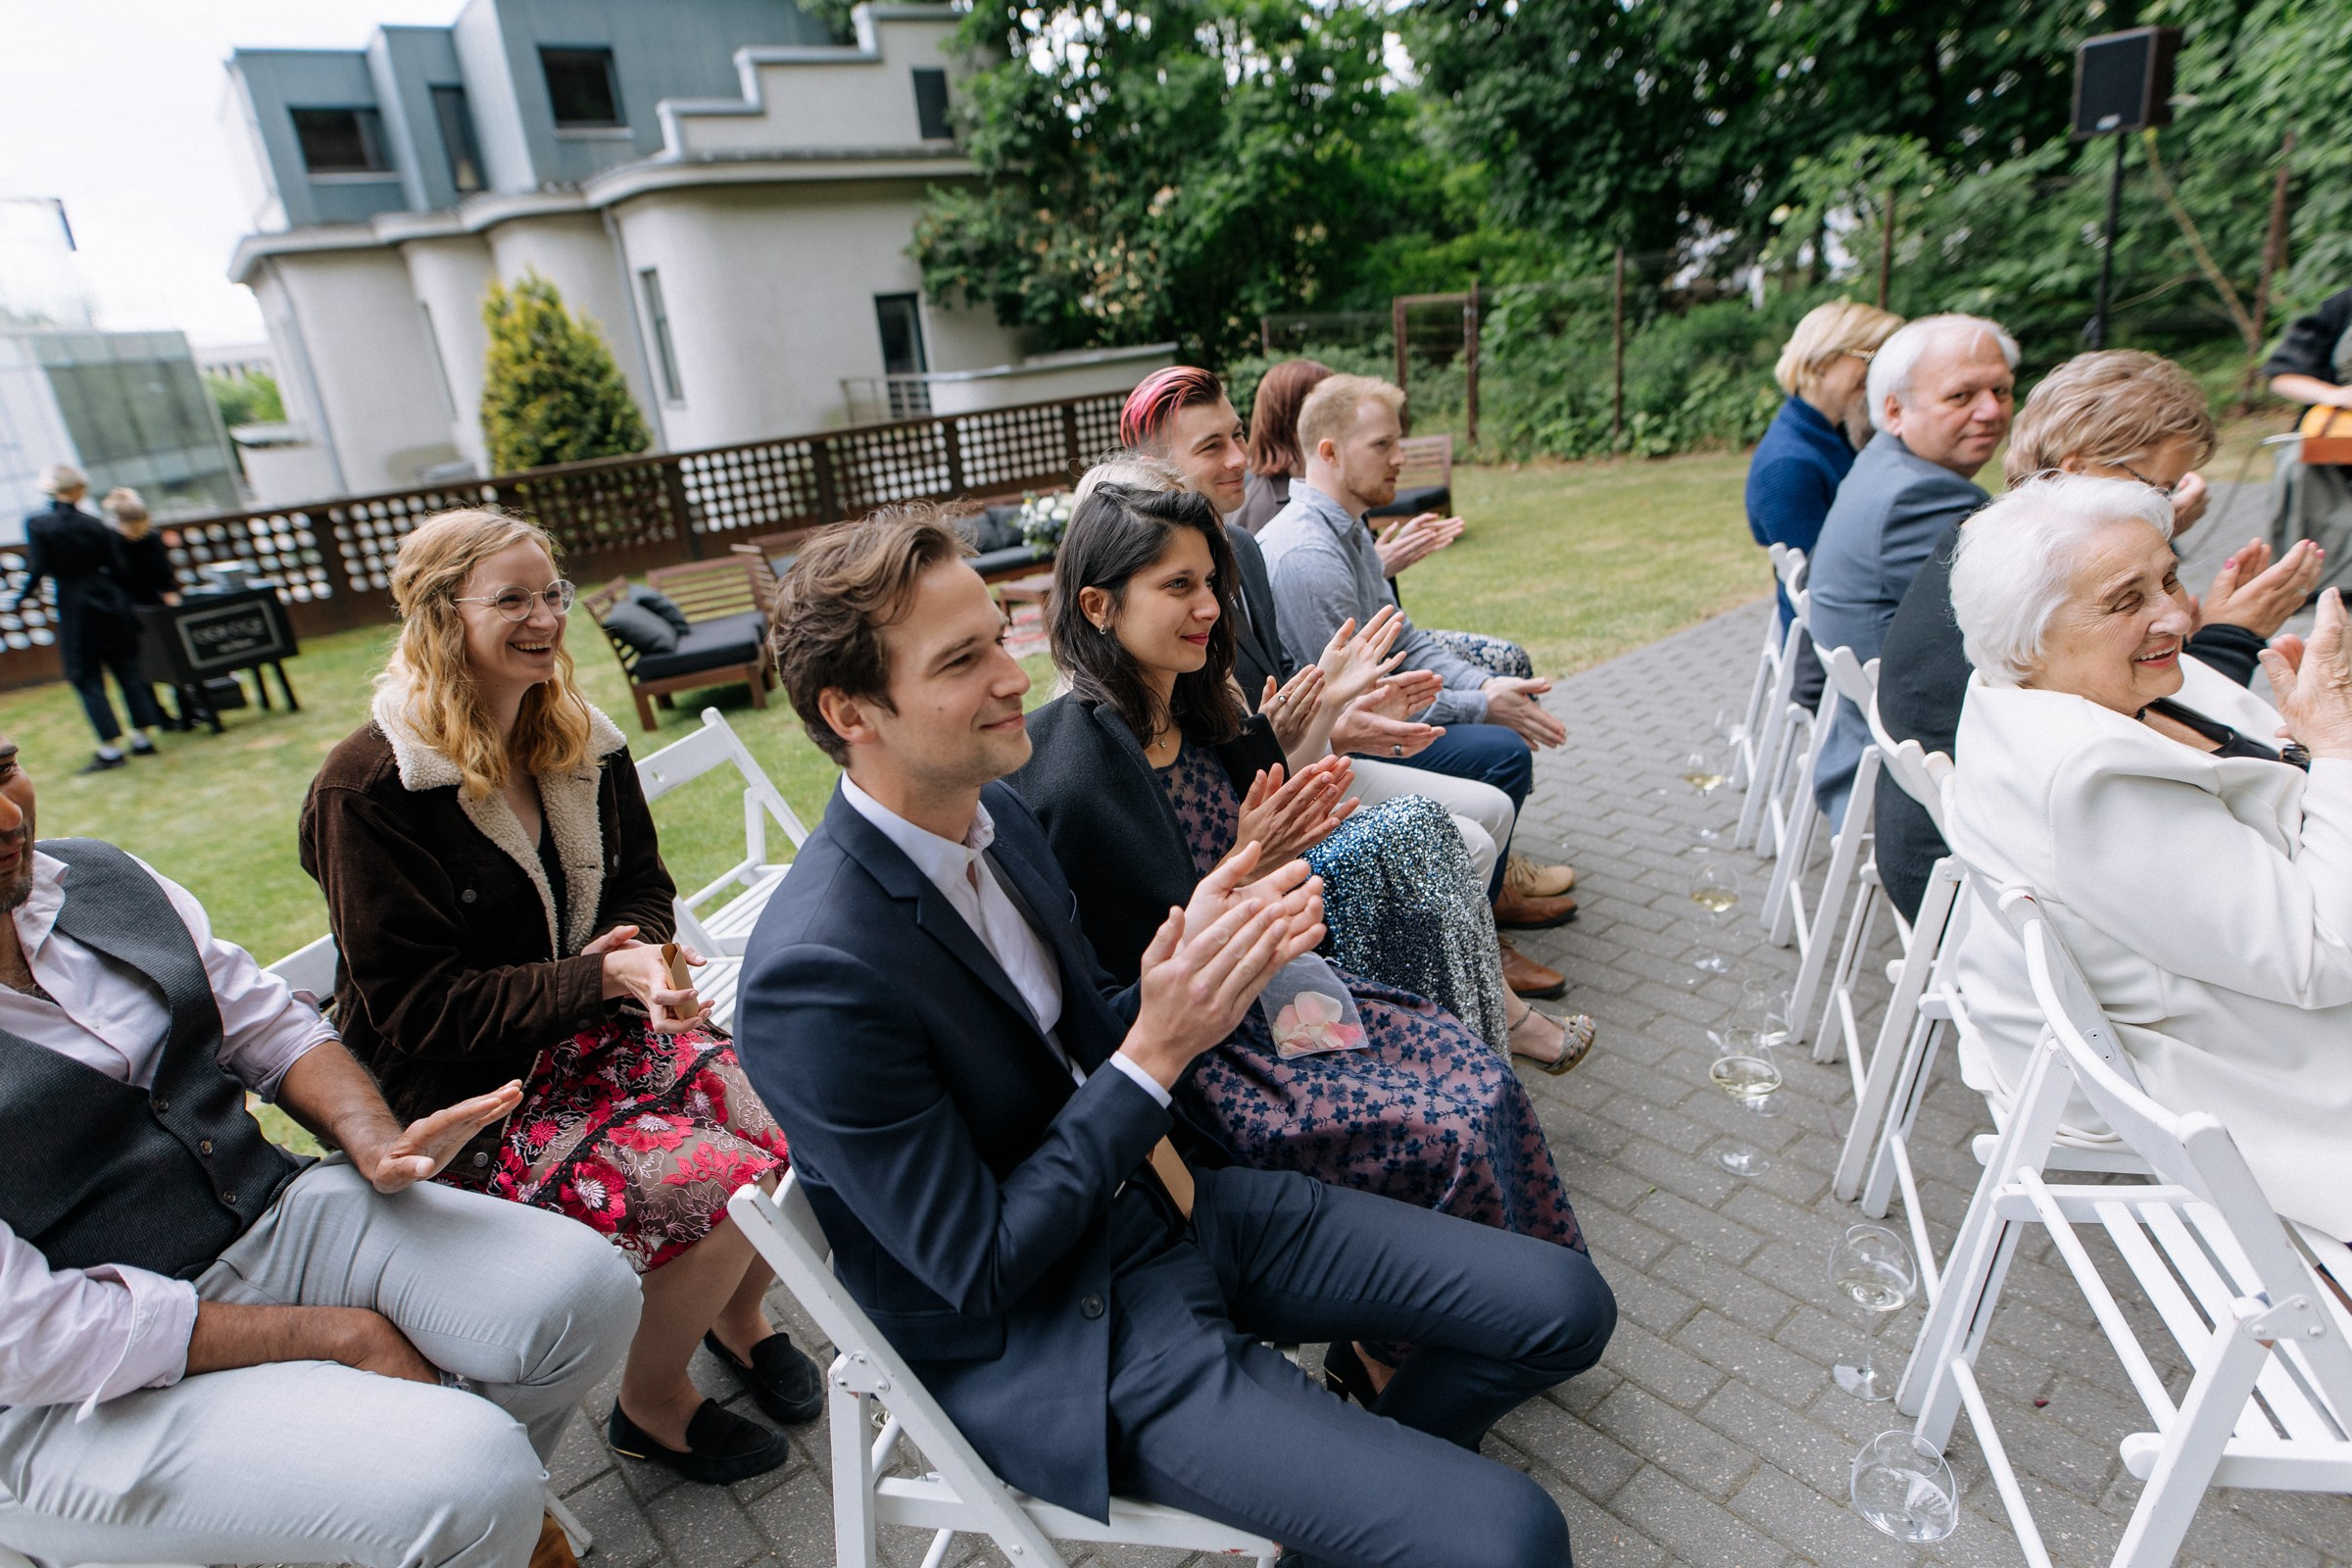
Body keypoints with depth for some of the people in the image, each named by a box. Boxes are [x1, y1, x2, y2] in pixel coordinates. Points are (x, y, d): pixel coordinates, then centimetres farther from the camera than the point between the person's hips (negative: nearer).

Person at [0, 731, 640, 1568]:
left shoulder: (98, 875, 2)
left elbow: (269, 1022, 11)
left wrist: (374, 1140, -9)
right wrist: (338, 1336, -16)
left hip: (274, 1215, 6)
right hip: (91, 1403, -6)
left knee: (581, 1289, -13)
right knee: (471, 1474, -25)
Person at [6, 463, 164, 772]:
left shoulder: (37, 524, -8)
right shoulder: (94, 525, -2)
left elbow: (37, 569, -12)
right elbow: (115, 567, 1)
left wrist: (20, 598, 3)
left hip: (73, 606, -2)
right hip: (109, 601, 2)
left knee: (87, 679, 3)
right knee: (127, 669, 10)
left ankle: (110, 749, -1)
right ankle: (143, 738, 12)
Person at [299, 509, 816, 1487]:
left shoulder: (582, 745, 4)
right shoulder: (369, 790, -16)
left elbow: (642, 885, 13)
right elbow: (414, 1007, -16)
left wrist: (640, 953, -12)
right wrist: (600, 978, -26)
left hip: (597, 1029, 6)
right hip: (469, 1095, -6)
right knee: (729, 1185, -24)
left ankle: (739, 1315, 14)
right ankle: (653, 1406, 7)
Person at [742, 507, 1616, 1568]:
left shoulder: (997, 814, -3)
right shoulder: (816, 975, -28)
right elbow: (978, 1267, -19)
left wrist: (1197, 962, -12)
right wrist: (1155, 1053, -24)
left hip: (1165, 1195, 7)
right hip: (1052, 1337, -7)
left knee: (1566, 1309, 5)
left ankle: (1366, 1472, 30)